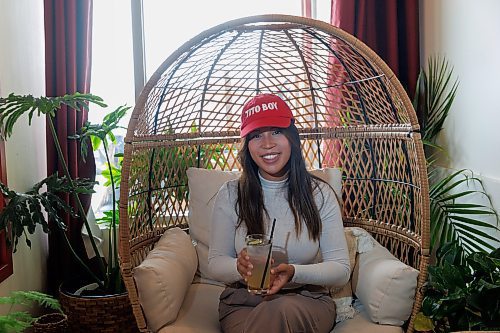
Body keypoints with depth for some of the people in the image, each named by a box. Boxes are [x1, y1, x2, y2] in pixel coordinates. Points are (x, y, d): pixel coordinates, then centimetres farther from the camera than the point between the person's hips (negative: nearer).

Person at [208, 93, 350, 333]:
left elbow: (341, 269, -5)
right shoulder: (230, 194, -2)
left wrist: (294, 273, -25)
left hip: (307, 300, 0)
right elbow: (215, 263, 0)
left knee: (284, 310, -35)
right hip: (242, 302, 1)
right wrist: (239, 267, -25)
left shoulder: (320, 194, -3)